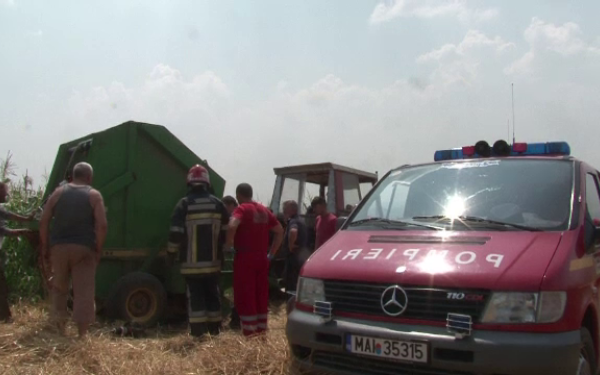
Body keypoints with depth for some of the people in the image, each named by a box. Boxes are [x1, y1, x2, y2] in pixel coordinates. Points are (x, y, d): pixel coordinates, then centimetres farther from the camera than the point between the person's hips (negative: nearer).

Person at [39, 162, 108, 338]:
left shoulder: (58, 192, 8)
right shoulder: (94, 195, 1)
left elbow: (44, 221, 3)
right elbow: (102, 225, -10)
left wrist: (45, 246, 10)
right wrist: (98, 249, -1)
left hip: (59, 247, 3)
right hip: (84, 248, -3)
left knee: (59, 288, 19)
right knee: (84, 291, 0)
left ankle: (60, 328, 19)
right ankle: (82, 333, 0)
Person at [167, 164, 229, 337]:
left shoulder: (184, 204, -7)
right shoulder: (217, 204, 3)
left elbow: (176, 233, -9)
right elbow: (225, 232, 6)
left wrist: (171, 254, 3)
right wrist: (221, 253, 18)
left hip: (191, 262, -3)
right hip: (212, 260, 3)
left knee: (195, 294, 2)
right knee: (212, 294, 13)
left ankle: (197, 330, 2)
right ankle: (214, 328, 19)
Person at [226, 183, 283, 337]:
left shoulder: (242, 209, -8)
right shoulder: (264, 210, 13)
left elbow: (232, 226, -28)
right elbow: (280, 231, 16)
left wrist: (229, 245, -14)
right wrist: (271, 253, 15)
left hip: (245, 258, -6)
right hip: (262, 259, 7)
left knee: (245, 296, -2)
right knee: (261, 296, 12)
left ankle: (249, 333, -1)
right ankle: (261, 330, 19)